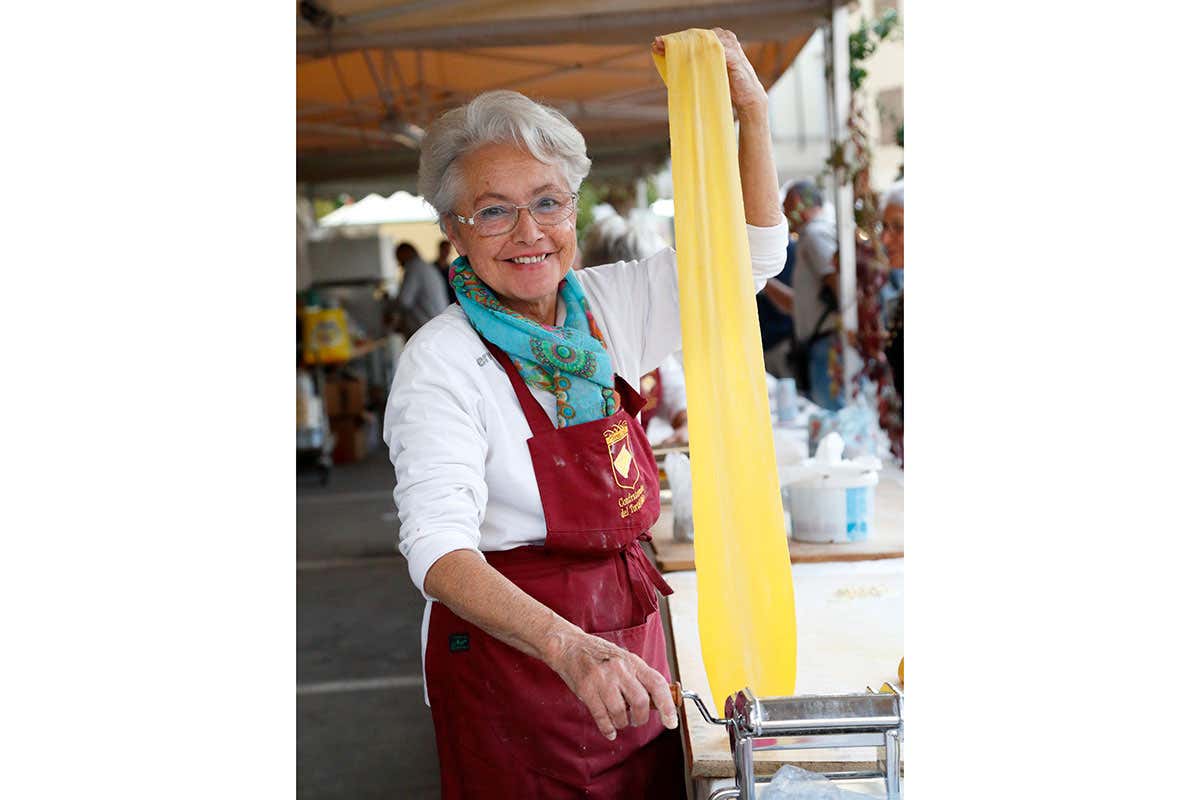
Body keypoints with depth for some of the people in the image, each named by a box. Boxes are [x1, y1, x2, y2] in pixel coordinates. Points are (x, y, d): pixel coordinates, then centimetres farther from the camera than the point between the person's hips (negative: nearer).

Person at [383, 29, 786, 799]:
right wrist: (569, 648, -44)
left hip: (627, 638, 6)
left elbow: (752, 252, 9)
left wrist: (752, 110, -5)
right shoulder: (442, 360, -16)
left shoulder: (604, 307, 1)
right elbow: (439, 546, -28)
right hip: (508, 650, -5)